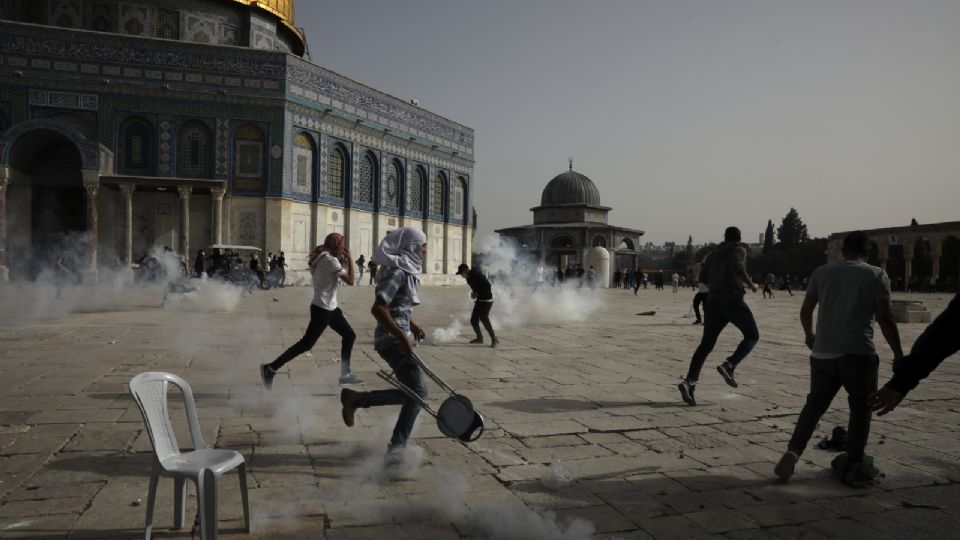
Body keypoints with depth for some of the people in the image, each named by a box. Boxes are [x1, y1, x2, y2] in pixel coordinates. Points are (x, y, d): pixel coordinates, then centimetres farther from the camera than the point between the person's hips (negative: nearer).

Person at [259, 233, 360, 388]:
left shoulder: (323, 258, 12)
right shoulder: (330, 260, -17)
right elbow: (350, 281, -17)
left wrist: (343, 261, 9)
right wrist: (349, 259, -9)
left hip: (330, 307, 10)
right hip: (322, 308, -10)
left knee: (349, 336, 13)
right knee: (307, 343, -6)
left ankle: (345, 375, 19)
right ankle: (270, 369, -1)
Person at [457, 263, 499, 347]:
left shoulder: (477, 275, -19)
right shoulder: (469, 277, 10)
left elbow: (488, 286, -24)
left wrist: (477, 294, -22)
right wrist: (473, 293, 3)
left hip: (487, 299, -10)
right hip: (479, 299, 10)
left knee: (483, 318, -23)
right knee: (473, 319, 8)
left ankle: (494, 339, -19)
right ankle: (479, 338, 26)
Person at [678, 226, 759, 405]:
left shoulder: (714, 253, 20)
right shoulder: (739, 250, 2)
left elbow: (703, 277, 20)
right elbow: (738, 268, -18)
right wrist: (751, 285, -5)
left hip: (713, 302, 6)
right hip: (732, 300, -6)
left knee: (706, 344, 5)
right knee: (752, 336, 11)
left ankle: (689, 381, -13)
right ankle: (729, 365, -13)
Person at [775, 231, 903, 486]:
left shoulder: (821, 272, 10)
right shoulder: (877, 275, 1)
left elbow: (805, 310, 12)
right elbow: (885, 318, -6)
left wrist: (809, 335, 29)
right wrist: (898, 354, 1)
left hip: (823, 353, 3)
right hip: (858, 353, -3)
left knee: (814, 405, 11)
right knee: (860, 407, 12)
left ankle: (793, 451, -3)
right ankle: (854, 464, 12)